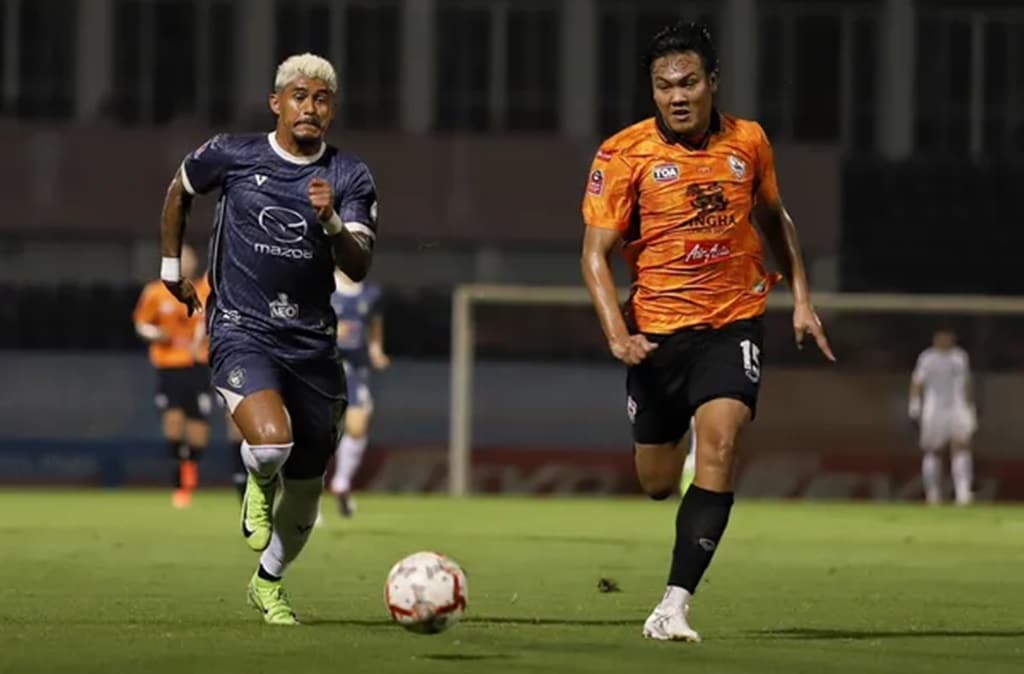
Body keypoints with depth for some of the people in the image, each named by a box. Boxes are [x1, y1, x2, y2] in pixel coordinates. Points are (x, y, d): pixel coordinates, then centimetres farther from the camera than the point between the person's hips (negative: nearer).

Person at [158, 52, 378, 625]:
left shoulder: (350, 178, -1)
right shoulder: (231, 155, -3)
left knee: (307, 487, 9)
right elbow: (180, 192, 18)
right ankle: (259, 487, 8)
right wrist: (172, 268, 20)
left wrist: (331, 222, -27)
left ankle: (270, 583, 37)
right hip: (241, 329, -3)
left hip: (312, 339, 3)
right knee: (271, 441, -31)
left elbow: (359, 268, -10)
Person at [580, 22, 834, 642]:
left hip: (734, 323, 0)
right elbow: (596, 252, -9)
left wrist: (801, 299, 14)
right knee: (658, 484, 8)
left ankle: (676, 605, -25)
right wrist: (617, 333, -23)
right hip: (657, 330, 0)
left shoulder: (748, 142, 1)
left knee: (719, 444, -23)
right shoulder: (624, 155, -8)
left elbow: (774, 218, 19)